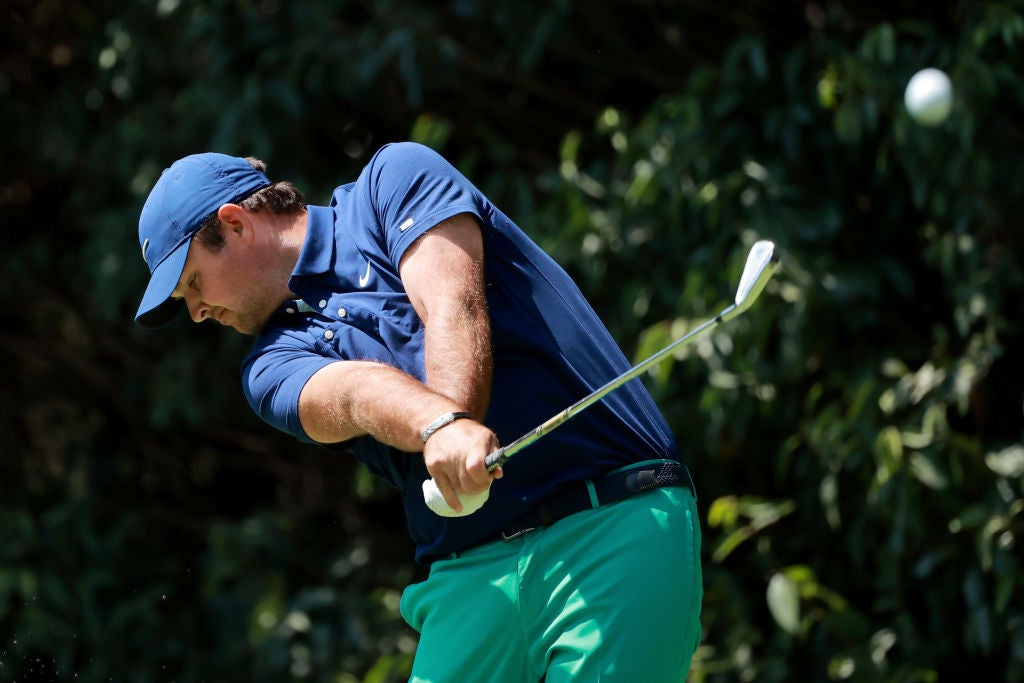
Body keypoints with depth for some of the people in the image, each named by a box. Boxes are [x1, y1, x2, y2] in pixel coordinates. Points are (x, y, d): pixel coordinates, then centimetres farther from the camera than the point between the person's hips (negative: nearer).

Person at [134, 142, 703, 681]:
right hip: (473, 575, 5)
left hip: (615, 527, -5)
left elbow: (452, 307, -12)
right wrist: (439, 423, -32)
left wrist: (449, 432, -30)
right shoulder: (275, 364, 14)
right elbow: (354, 392, -9)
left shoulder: (397, 177, 6)